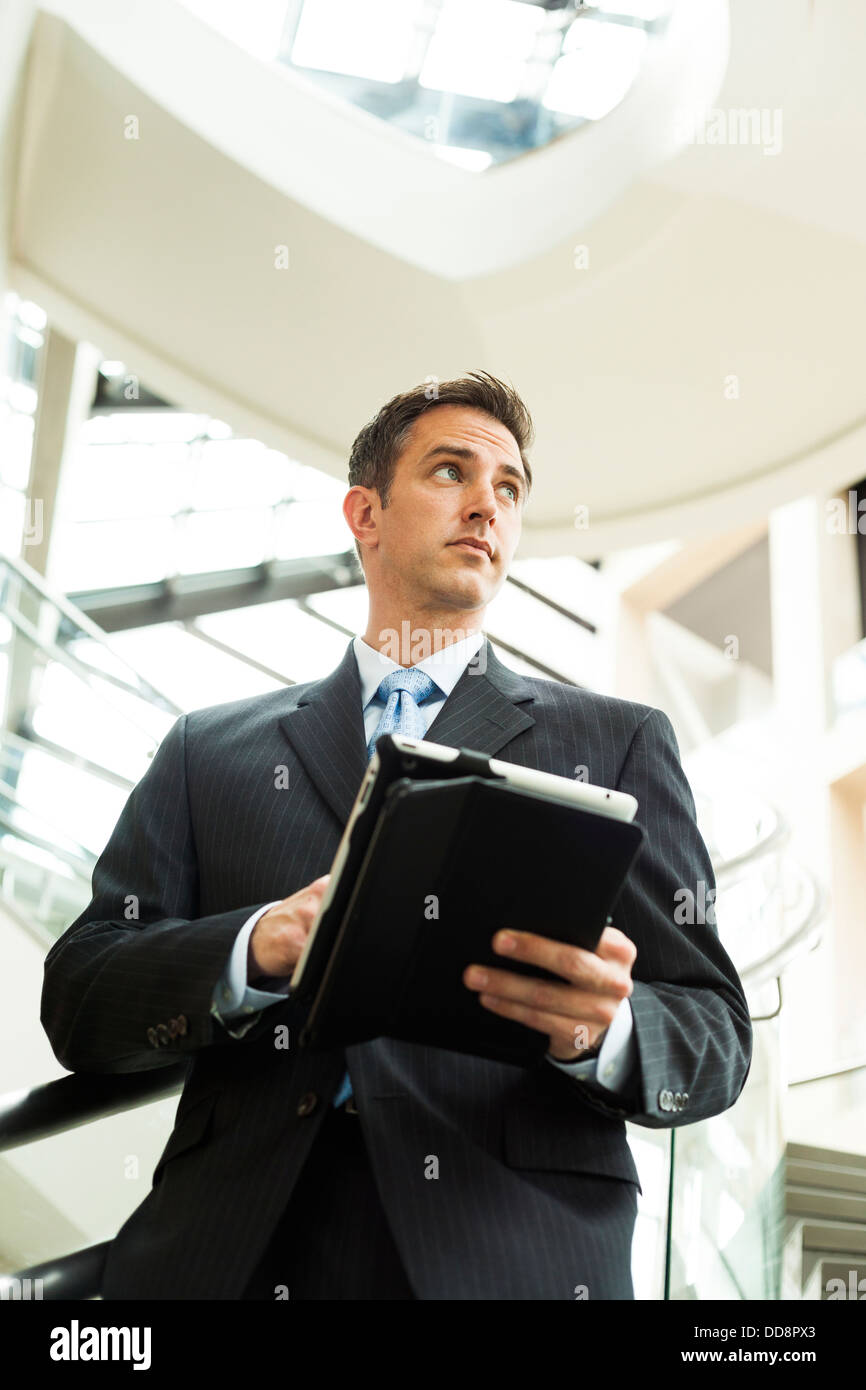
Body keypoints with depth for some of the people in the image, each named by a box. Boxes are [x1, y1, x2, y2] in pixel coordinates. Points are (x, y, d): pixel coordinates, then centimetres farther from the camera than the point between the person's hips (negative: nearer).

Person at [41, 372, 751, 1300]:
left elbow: (716, 1034, 3)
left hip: (516, 1257, 0)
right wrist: (252, 952, -15)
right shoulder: (209, 751, 11)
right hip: (231, 1253, 1)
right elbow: (78, 1000, 4)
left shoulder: (617, 743, 9)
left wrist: (605, 1030, -20)